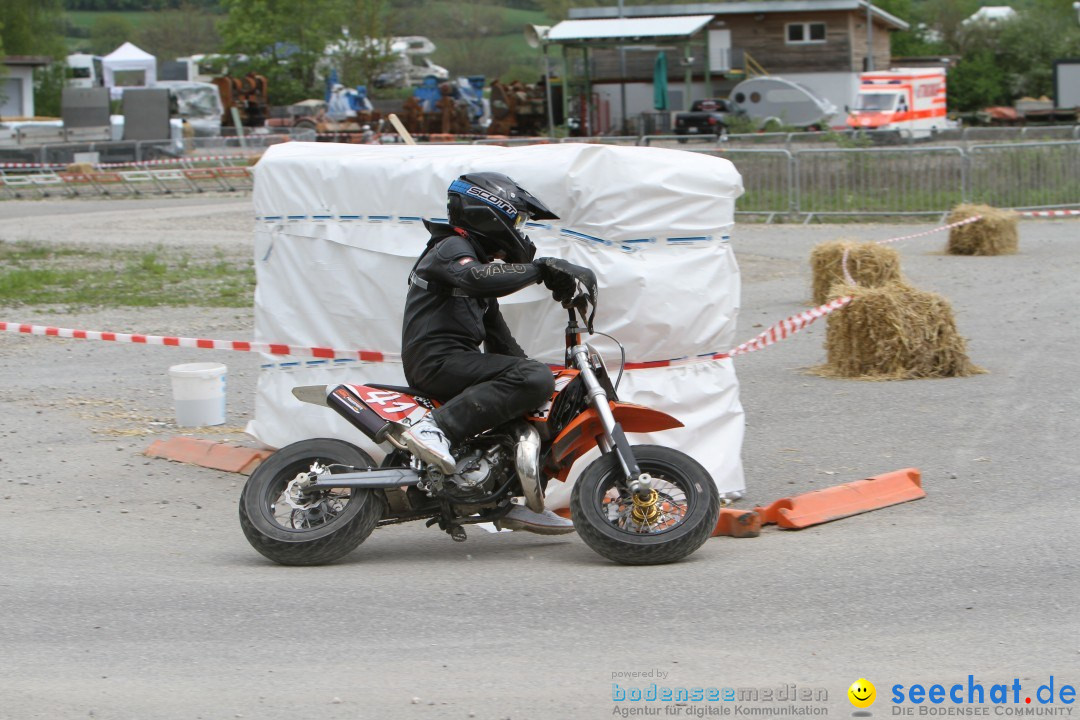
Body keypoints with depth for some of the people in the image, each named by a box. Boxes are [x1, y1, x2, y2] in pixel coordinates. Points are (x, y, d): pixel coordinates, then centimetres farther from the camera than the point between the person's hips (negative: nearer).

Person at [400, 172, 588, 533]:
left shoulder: (476, 257, 28)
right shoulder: (451, 249, -4)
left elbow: (498, 337, 30)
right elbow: (476, 278, -30)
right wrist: (539, 268, -26)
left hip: (456, 361, 11)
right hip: (438, 358, -11)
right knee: (535, 380, -28)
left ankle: (520, 503, 16)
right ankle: (436, 427, -33)